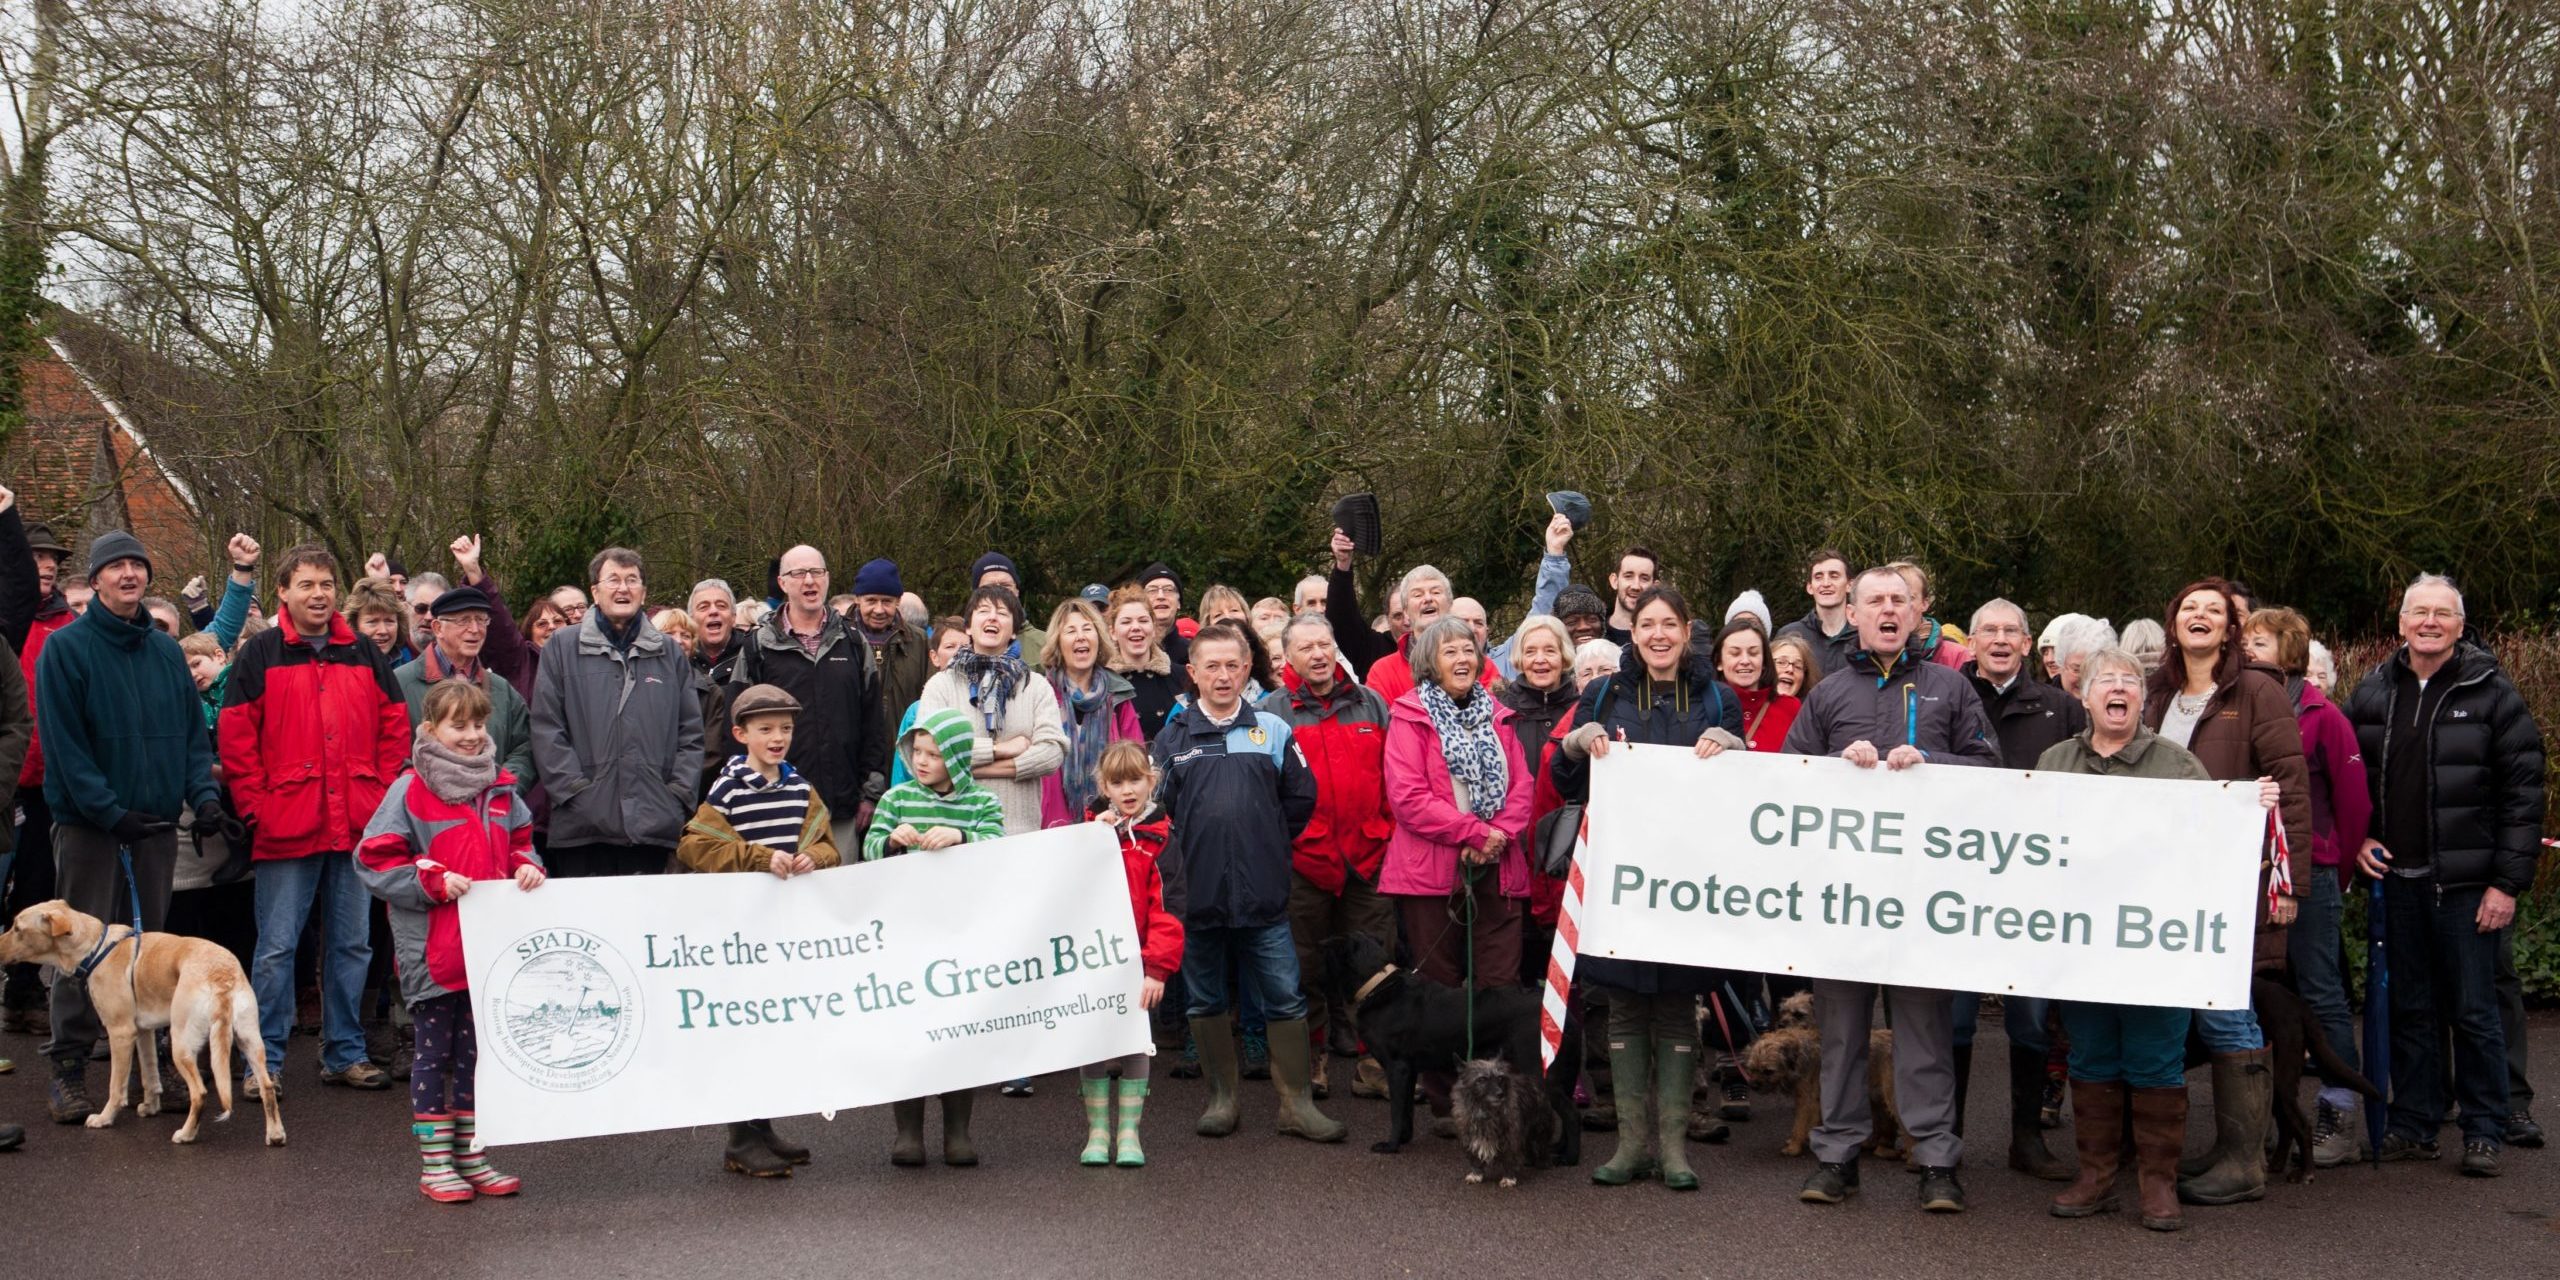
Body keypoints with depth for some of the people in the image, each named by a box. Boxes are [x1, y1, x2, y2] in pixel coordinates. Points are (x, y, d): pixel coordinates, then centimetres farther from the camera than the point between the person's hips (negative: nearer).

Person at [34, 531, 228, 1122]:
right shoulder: (65, 647, -5)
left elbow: (193, 731, 12)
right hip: (88, 824, -4)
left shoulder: (166, 650, 10)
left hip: (156, 823, 4)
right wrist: (108, 809, -17)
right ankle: (68, 1069, 6)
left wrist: (203, 792, -4)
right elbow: (62, 741, -11)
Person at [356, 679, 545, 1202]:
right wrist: (433, 881, -19)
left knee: (476, 1051, 13)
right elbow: (374, 861, -11)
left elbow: (520, 840, 21)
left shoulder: (500, 789, 8)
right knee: (434, 1052, 5)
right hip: (432, 950, -5)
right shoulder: (410, 791, -9)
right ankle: (434, 1163, 14)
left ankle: (471, 1155, 23)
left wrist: (527, 865, -1)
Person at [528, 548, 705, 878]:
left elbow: (691, 733, 14)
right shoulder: (562, 647, 8)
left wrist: (679, 795, 1)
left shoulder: (670, 654, 17)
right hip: (584, 826, -2)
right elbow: (546, 729, 1)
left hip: (654, 825, 2)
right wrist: (576, 790, -9)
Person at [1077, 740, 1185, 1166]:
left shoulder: (1160, 838, -2)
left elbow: (1168, 910, -5)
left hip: (1138, 962, -2)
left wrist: (1157, 968, -11)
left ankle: (1128, 1133, 13)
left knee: (1135, 1044, 3)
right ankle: (1097, 1131, 14)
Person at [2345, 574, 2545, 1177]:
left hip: (2467, 881, -4)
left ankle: (2485, 1131, 14)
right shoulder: (2372, 692, 8)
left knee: (2474, 1010, 2)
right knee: (2410, 1008, 11)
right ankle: (2413, 1125, 20)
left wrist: (2509, 881, -11)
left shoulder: (2491, 691, -4)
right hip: (2397, 878, 4)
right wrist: (2359, 838, 2)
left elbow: (2523, 790, -6)